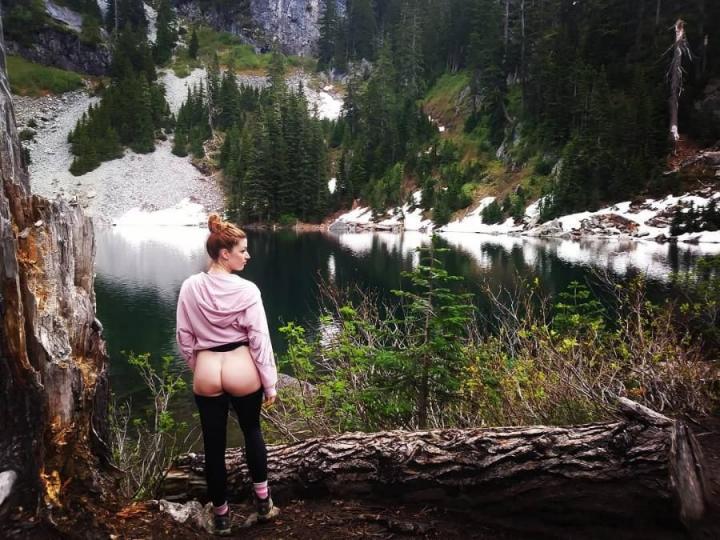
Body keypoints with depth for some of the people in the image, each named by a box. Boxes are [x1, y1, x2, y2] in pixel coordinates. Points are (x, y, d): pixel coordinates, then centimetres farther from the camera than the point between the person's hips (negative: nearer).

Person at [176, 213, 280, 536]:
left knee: (214, 446, 15)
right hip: (242, 371, -2)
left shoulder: (190, 288, -3)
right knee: (252, 432, 24)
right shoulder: (247, 290, -14)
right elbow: (260, 340, -11)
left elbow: (184, 338, 3)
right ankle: (263, 502, 32)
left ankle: (221, 515, 30)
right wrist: (270, 383, -3)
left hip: (206, 374, 2)